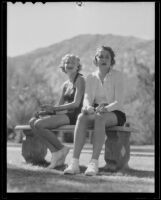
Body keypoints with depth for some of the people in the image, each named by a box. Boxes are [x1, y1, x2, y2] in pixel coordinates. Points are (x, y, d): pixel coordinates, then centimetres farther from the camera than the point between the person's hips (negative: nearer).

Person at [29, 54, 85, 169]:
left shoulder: (80, 80, -3)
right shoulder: (65, 84, 20)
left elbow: (76, 103, -14)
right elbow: (60, 105, 18)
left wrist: (54, 108, -19)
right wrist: (44, 111, -1)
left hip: (74, 115, -8)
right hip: (65, 114, 8)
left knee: (39, 124, -23)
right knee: (33, 122, -10)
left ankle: (61, 149, -7)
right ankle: (55, 153, -13)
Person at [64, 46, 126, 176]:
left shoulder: (118, 76, -3)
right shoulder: (91, 78, 9)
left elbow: (119, 102, -12)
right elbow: (87, 99, -3)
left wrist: (105, 108, -33)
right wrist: (88, 107, -28)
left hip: (116, 114, -3)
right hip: (97, 112, 3)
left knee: (99, 117, -39)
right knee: (82, 118, -32)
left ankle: (94, 163, -46)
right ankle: (74, 163, -42)